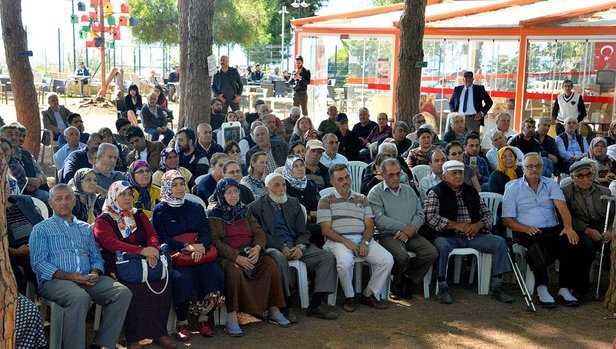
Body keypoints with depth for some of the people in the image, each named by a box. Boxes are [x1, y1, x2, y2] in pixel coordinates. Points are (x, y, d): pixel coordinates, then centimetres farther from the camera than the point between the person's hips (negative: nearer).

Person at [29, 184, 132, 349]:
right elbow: (38, 263, -2)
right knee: (80, 297, -38)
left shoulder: (85, 228, 25)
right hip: (54, 280, -5)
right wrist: (68, 276, -15)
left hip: (87, 279, 5)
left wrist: (95, 272, -3)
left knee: (123, 292, -21)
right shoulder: (41, 229, 11)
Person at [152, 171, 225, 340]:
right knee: (182, 277, -33)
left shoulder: (196, 207, 18)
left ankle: (204, 318, -9)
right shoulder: (160, 210, 7)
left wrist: (200, 246, -15)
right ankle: (182, 323, -17)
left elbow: (206, 232, 8)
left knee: (215, 273, -25)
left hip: (199, 253, 3)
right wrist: (187, 247, -17)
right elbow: (162, 238, -4)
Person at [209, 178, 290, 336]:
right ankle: (231, 317, -34)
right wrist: (236, 257, -20)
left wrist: (257, 247, -11)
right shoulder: (214, 214, 4)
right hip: (227, 256, -5)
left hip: (249, 253, 5)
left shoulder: (244, 210, 19)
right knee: (234, 269, -36)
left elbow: (259, 232, 12)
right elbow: (215, 241, -8)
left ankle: (274, 310, -15)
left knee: (270, 263, -22)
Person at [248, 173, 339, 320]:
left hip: (296, 246, 5)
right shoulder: (256, 207, 4)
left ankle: (315, 305, -14)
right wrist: (282, 247, -18)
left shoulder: (294, 203, 17)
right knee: (279, 259, -39)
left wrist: (299, 247, -8)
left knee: (328, 258, -14)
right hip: (273, 247, -5)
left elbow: (303, 232, 14)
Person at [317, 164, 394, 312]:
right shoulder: (326, 201, 6)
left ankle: (369, 295, 0)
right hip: (338, 240, -4)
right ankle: (349, 297, -10)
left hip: (363, 239, 4)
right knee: (345, 262, -36)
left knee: (387, 260, -17)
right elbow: (326, 230, -2)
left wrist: (365, 242, -8)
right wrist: (347, 242, -15)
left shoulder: (362, 199, 19)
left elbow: (370, 225, 12)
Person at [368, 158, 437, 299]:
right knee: (402, 256, -33)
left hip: (411, 234, 5)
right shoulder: (376, 193, 1)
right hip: (388, 235, -5)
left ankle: (408, 282, -1)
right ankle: (397, 286, -3)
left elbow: (420, 214, 13)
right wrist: (404, 228, -12)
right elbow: (379, 220, -11)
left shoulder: (408, 190, 19)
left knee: (431, 253, -19)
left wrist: (412, 228, -9)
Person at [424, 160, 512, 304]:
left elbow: (487, 213, 19)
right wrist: (457, 225, -16)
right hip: (448, 237, -5)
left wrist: (478, 225, -4)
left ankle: (496, 287, -6)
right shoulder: (436, 193, 1)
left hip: (473, 236, 5)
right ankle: (443, 287, -21)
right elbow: (431, 218, -12)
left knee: (500, 242, -13)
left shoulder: (471, 191, 17)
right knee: (442, 245, -37)